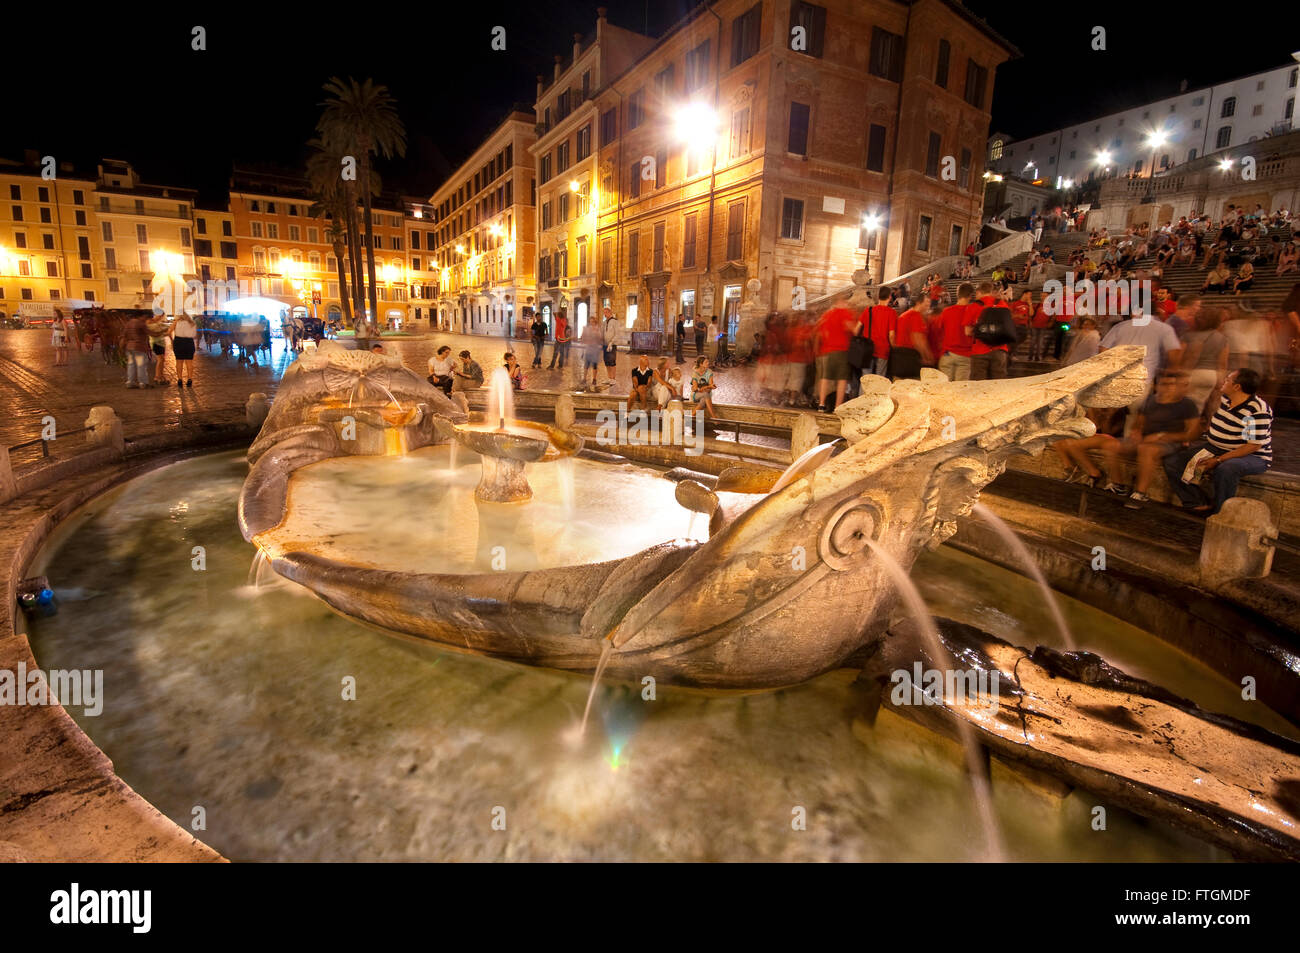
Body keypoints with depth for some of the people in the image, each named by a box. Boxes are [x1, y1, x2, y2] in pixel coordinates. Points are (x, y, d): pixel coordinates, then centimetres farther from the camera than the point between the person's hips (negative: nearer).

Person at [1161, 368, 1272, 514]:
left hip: (1251, 457, -8)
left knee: (1226, 469, -42)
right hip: (1215, 447, 8)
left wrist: (1218, 460, -27)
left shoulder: (1257, 410, -22)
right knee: (1172, 459, -6)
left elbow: (1254, 445, -23)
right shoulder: (1225, 398, 1)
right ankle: (1200, 505, -10)